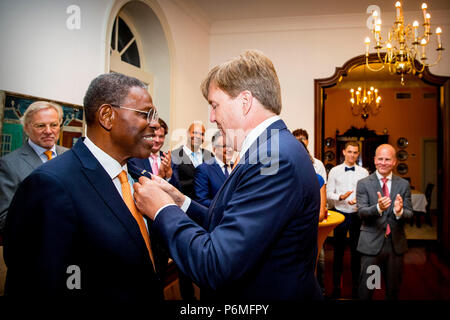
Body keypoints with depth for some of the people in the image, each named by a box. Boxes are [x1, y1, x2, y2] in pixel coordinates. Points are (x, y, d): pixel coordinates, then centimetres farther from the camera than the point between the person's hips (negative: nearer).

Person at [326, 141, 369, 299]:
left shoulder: (363, 172, 3)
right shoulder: (334, 171, 1)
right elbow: (328, 194, 0)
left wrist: (358, 200, -20)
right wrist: (340, 197, -19)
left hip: (357, 215, 1)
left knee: (356, 251, 9)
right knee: (338, 251, 8)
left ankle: (356, 287, 23)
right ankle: (336, 287, 20)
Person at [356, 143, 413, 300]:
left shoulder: (403, 184, 5)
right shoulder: (363, 184, -2)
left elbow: (409, 213, 0)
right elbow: (361, 212, -11)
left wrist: (400, 211, -23)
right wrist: (378, 208, -30)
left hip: (396, 243, 3)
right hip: (372, 243, -2)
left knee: (393, 289, 15)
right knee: (366, 288, 4)